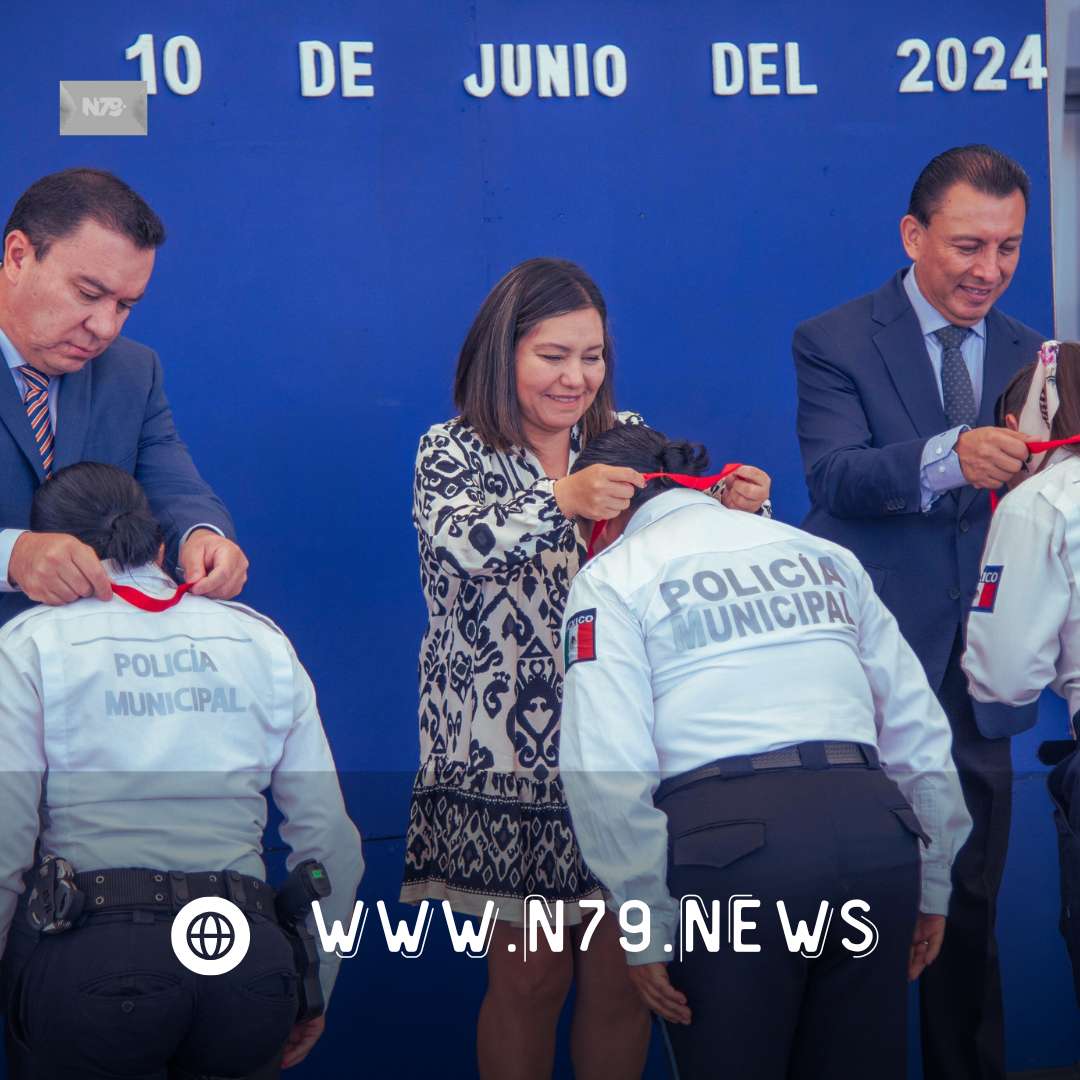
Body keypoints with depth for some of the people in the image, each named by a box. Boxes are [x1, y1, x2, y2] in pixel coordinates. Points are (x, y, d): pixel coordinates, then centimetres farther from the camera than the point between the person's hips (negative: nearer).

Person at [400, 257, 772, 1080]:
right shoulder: (453, 452, -2)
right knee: (528, 978, 4)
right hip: (509, 758, -3)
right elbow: (459, 540, -22)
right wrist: (561, 500, -39)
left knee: (624, 974, 5)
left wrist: (736, 508, -18)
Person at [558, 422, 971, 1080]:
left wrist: (646, 926, -1)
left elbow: (608, 770, -4)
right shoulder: (822, 554, 23)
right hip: (874, 823, 4)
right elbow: (918, 725, 17)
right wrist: (931, 883, 21)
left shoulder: (613, 576, 10)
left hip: (729, 837, -4)